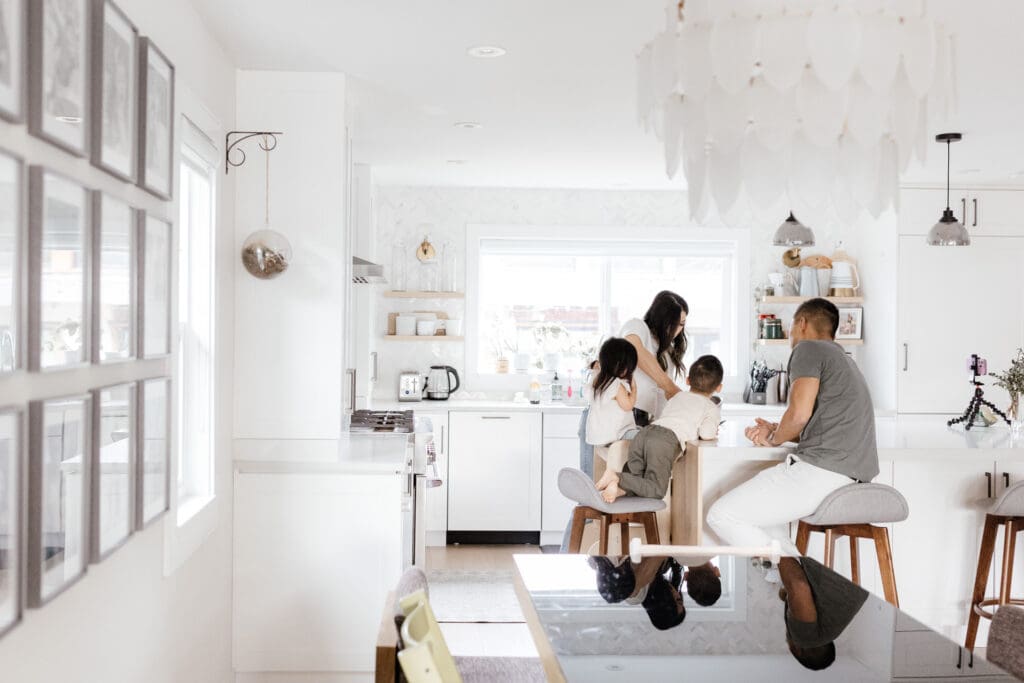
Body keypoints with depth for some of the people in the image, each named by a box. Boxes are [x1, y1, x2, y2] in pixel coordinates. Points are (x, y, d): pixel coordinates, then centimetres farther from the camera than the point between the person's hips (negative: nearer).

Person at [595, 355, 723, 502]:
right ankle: (618, 478, -24)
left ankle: (620, 488, -19)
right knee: (656, 490, -6)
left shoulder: (677, 397, 33)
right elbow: (705, 433, 0)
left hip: (645, 431, 6)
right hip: (667, 441, -6)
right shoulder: (713, 408, 15)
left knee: (634, 474, 13)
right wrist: (713, 432, 22)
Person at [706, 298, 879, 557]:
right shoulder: (843, 359, 28)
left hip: (823, 470, -10)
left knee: (721, 516, -7)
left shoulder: (809, 348, -2)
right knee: (762, 506, 31)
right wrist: (774, 429, 20)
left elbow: (800, 413, -15)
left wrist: (774, 438, 4)